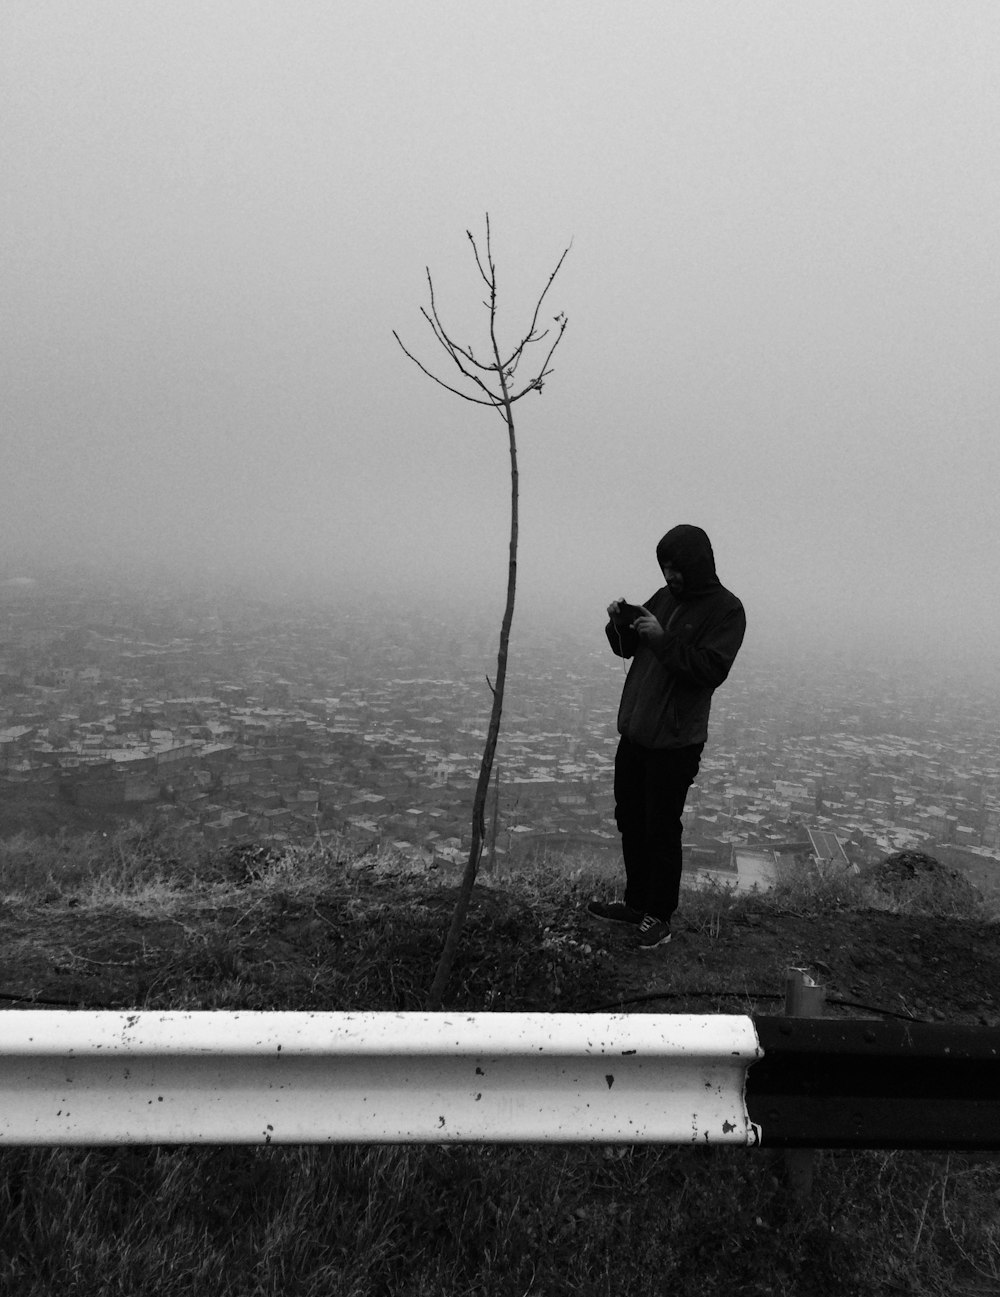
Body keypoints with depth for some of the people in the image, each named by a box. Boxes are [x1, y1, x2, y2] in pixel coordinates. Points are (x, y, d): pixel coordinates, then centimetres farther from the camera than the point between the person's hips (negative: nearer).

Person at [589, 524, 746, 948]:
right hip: (634, 732, 7)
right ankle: (636, 902, 32)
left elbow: (712, 670, -22)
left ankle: (659, 916, 19)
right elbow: (627, 649, 15)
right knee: (629, 820, 16)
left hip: (675, 742, -7)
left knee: (661, 830, 2)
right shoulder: (665, 596, 10)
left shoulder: (726, 610, -10)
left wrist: (663, 639, -27)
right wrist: (620, 623, -5)